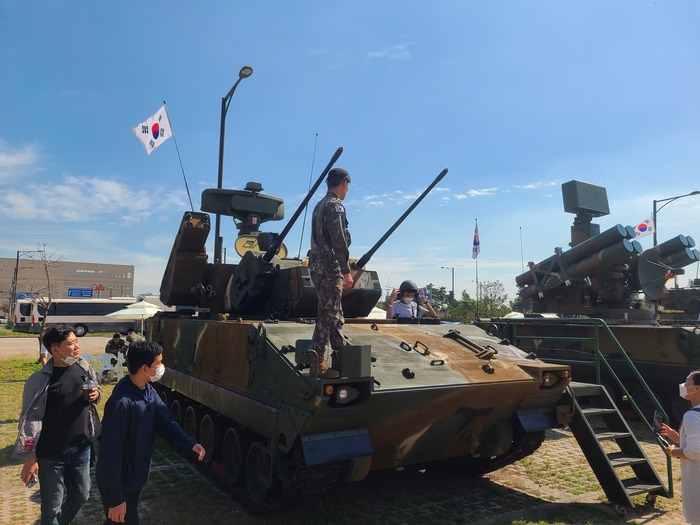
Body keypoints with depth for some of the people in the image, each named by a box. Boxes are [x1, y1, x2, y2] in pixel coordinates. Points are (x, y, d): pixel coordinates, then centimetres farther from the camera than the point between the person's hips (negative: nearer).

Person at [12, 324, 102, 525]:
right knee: (52, 507, 10)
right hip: (51, 454, -5)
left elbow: (95, 390, 14)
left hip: (82, 448, 5)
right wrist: (30, 457, -14)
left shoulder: (83, 367, -3)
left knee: (81, 495, 20)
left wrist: (96, 394, -10)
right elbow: (30, 420, -14)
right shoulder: (39, 381, -17)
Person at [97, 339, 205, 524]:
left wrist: (190, 444, -21)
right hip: (118, 482, -8)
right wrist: (115, 499, -24)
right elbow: (110, 453, -28)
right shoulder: (121, 403, -31)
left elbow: (165, 422, -4)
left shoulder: (149, 391, -2)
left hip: (135, 477, 8)